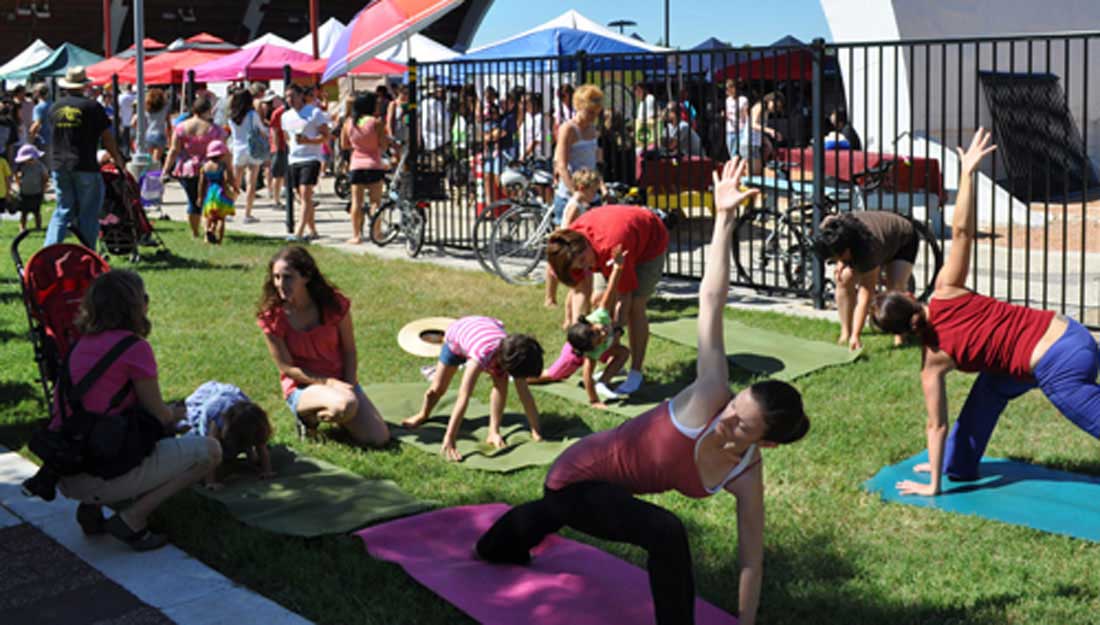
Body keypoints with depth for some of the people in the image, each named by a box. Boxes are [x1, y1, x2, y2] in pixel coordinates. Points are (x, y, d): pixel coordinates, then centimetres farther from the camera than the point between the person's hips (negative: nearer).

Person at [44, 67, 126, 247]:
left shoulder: (54, 107, 9)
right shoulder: (92, 107, -7)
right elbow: (107, 138, -4)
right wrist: (119, 160, 9)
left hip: (59, 166, 5)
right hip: (85, 167, -5)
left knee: (62, 211, 13)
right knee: (88, 215, 3)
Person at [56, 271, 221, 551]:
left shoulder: (82, 343, 13)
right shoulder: (134, 347, -10)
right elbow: (160, 415, -3)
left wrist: (169, 416, 20)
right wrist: (176, 414, 21)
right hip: (100, 474, -8)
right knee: (210, 451, 1)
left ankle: (92, 507, 13)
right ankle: (130, 520, -6)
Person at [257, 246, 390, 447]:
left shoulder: (334, 303, -9)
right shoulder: (272, 317, -13)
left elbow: (349, 351, 0)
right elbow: (287, 367, -10)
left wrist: (349, 386, -14)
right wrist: (329, 383, -19)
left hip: (340, 380, 3)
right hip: (302, 387, -3)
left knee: (379, 438, -15)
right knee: (345, 405, -37)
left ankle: (334, 414, 12)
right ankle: (308, 417, -4)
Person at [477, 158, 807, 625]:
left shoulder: (748, 475, -20)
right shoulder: (710, 396, -34)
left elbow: (751, 558, -9)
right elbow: (711, 300, -37)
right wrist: (724, 217, -37)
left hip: (605, 486, 7)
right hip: (577, 477, -7)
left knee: (553, 515, 40)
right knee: (666, 534, -32)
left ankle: (496, 546, 76)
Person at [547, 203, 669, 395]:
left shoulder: (612, 249, -44)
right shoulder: (571, 249, -25)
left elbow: (624, 297, -36)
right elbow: (580, 289, -18)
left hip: (649, 244, -6)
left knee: (635, 307, -16)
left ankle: (636, 373, -10)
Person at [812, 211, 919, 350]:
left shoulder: (868, 249, -46)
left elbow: (866, 294, -44)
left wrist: (856, 336, -47)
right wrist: (841, 263, -18)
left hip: (904, 239, -6)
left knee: (895, 287, -28)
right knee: (845, 279, -17)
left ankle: (900, 337, -8)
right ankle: (845, 333, -6)